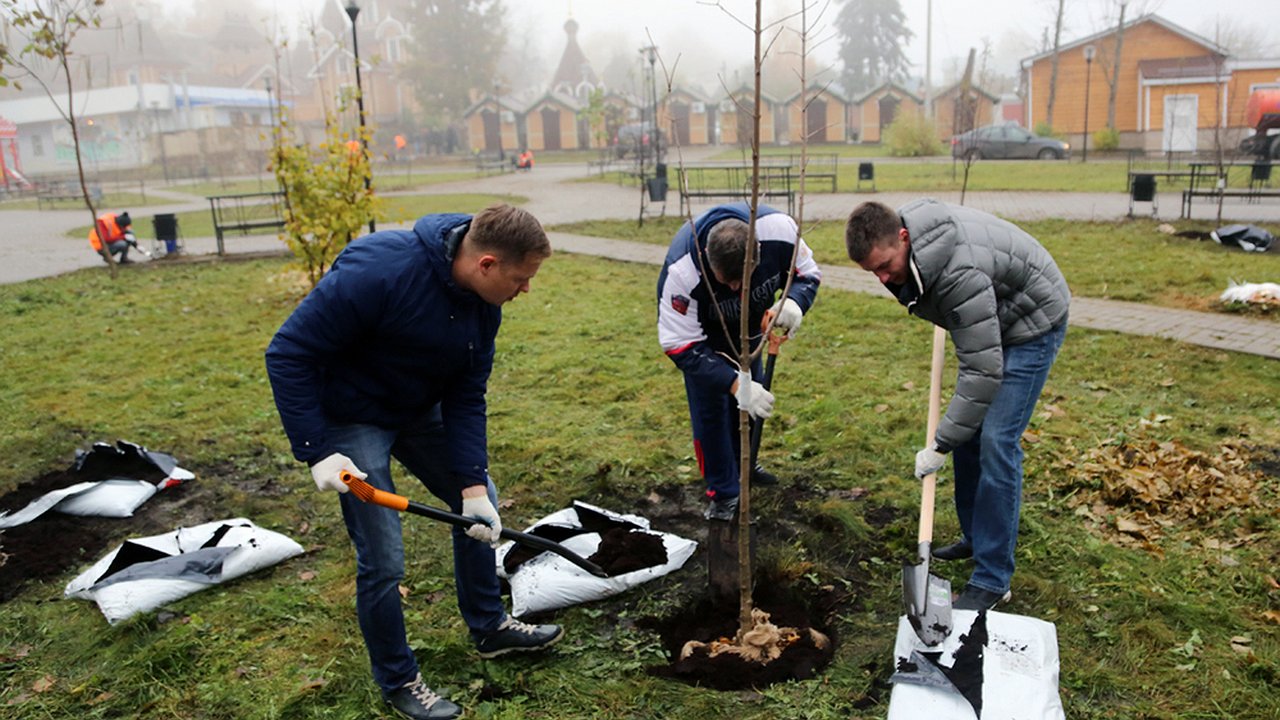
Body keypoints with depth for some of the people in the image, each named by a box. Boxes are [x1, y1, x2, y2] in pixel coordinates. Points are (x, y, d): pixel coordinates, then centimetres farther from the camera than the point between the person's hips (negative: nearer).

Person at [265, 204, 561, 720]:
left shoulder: (483, 304, -11)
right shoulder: (377, 271, -34)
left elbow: (466, 399, -7)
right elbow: (288, 354, -27)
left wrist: (472, 484, -14)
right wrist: (317, 452, -28)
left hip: (418, 409, 7)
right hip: (350, 418, -7)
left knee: (480, 506, 13)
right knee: (383, 560, -5)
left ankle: (489, 627, 35)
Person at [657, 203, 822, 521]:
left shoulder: (778, 229, -38)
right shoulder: (681, 272, -45)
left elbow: (808, 273, -18)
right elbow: (682, 345, -36)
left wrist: (794, 302, -42)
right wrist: (735, 383, -46)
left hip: (750, 324, 4)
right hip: (702, 332, -4)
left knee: (750, 398, 18)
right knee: (709, 408, -6)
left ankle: (742, 465, 44)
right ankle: (724, 492, 13)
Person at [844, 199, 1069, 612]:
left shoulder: (959, 273, -39)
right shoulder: (900, 234, -13)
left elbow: (984, 372, -37)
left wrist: (940, 446, -32)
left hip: (1032, 322, -9)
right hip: (988, 320, 9)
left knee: (996, 442, -14)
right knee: (968, 429, 10)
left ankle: (992, 580, -7)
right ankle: (976, 538, 25)